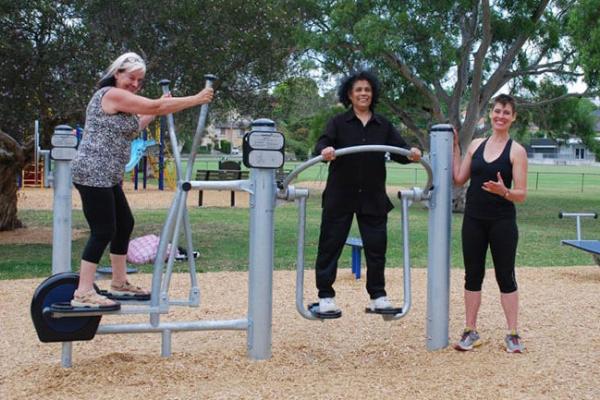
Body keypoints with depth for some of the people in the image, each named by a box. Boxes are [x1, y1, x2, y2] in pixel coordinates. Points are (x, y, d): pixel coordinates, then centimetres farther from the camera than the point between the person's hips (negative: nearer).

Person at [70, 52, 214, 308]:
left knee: (124, 225, 15)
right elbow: (156, 106, -15)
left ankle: (119, 284, 25)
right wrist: (196, 99, -9)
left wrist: (155, 111, 23)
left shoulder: (117, 99, 19)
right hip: (94, 174, -11)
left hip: (106, 176, 11)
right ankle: (83, 294, -10)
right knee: (103, 232, -11)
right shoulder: (112, 94, -11)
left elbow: (131, 128, 30)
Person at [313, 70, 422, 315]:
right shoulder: (338, 123, -1)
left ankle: (377, 296, 19)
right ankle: (325, 297, 12)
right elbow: (322, 144, -14)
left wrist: (412, 154, -22)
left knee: (376, 246, 6)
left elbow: (399, 152, 1)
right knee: (331, 245, 2)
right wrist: (324, 151, -38)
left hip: (373, 197, 2)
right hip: (340, 196, -2)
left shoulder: (383, 125, 7)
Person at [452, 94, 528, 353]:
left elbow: (521, 195, -8)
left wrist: (503, 191, -28)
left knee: (505, 276, 3)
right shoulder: (476, 145, 7)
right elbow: (458, 179, 8)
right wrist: (454, 148, 6)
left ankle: (513, 335, 12)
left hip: (502, 222, -3)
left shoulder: (516, 151, -5)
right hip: (473, 221, 4)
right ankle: (471, 332, 18)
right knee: (473, 275, 8)